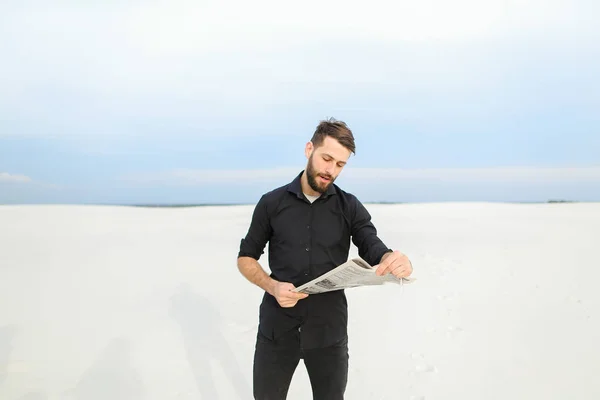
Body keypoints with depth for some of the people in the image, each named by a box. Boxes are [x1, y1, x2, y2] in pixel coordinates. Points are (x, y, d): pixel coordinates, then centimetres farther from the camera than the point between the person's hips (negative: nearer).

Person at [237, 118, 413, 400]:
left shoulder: (350, 207, -1)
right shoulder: (271, 203, -1)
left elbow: (374, 251, -10)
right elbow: (245, 258, 5)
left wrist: (395, 261, -34)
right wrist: (272, 286, -15)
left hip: (329, 331, 1)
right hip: (276, 328, 0)